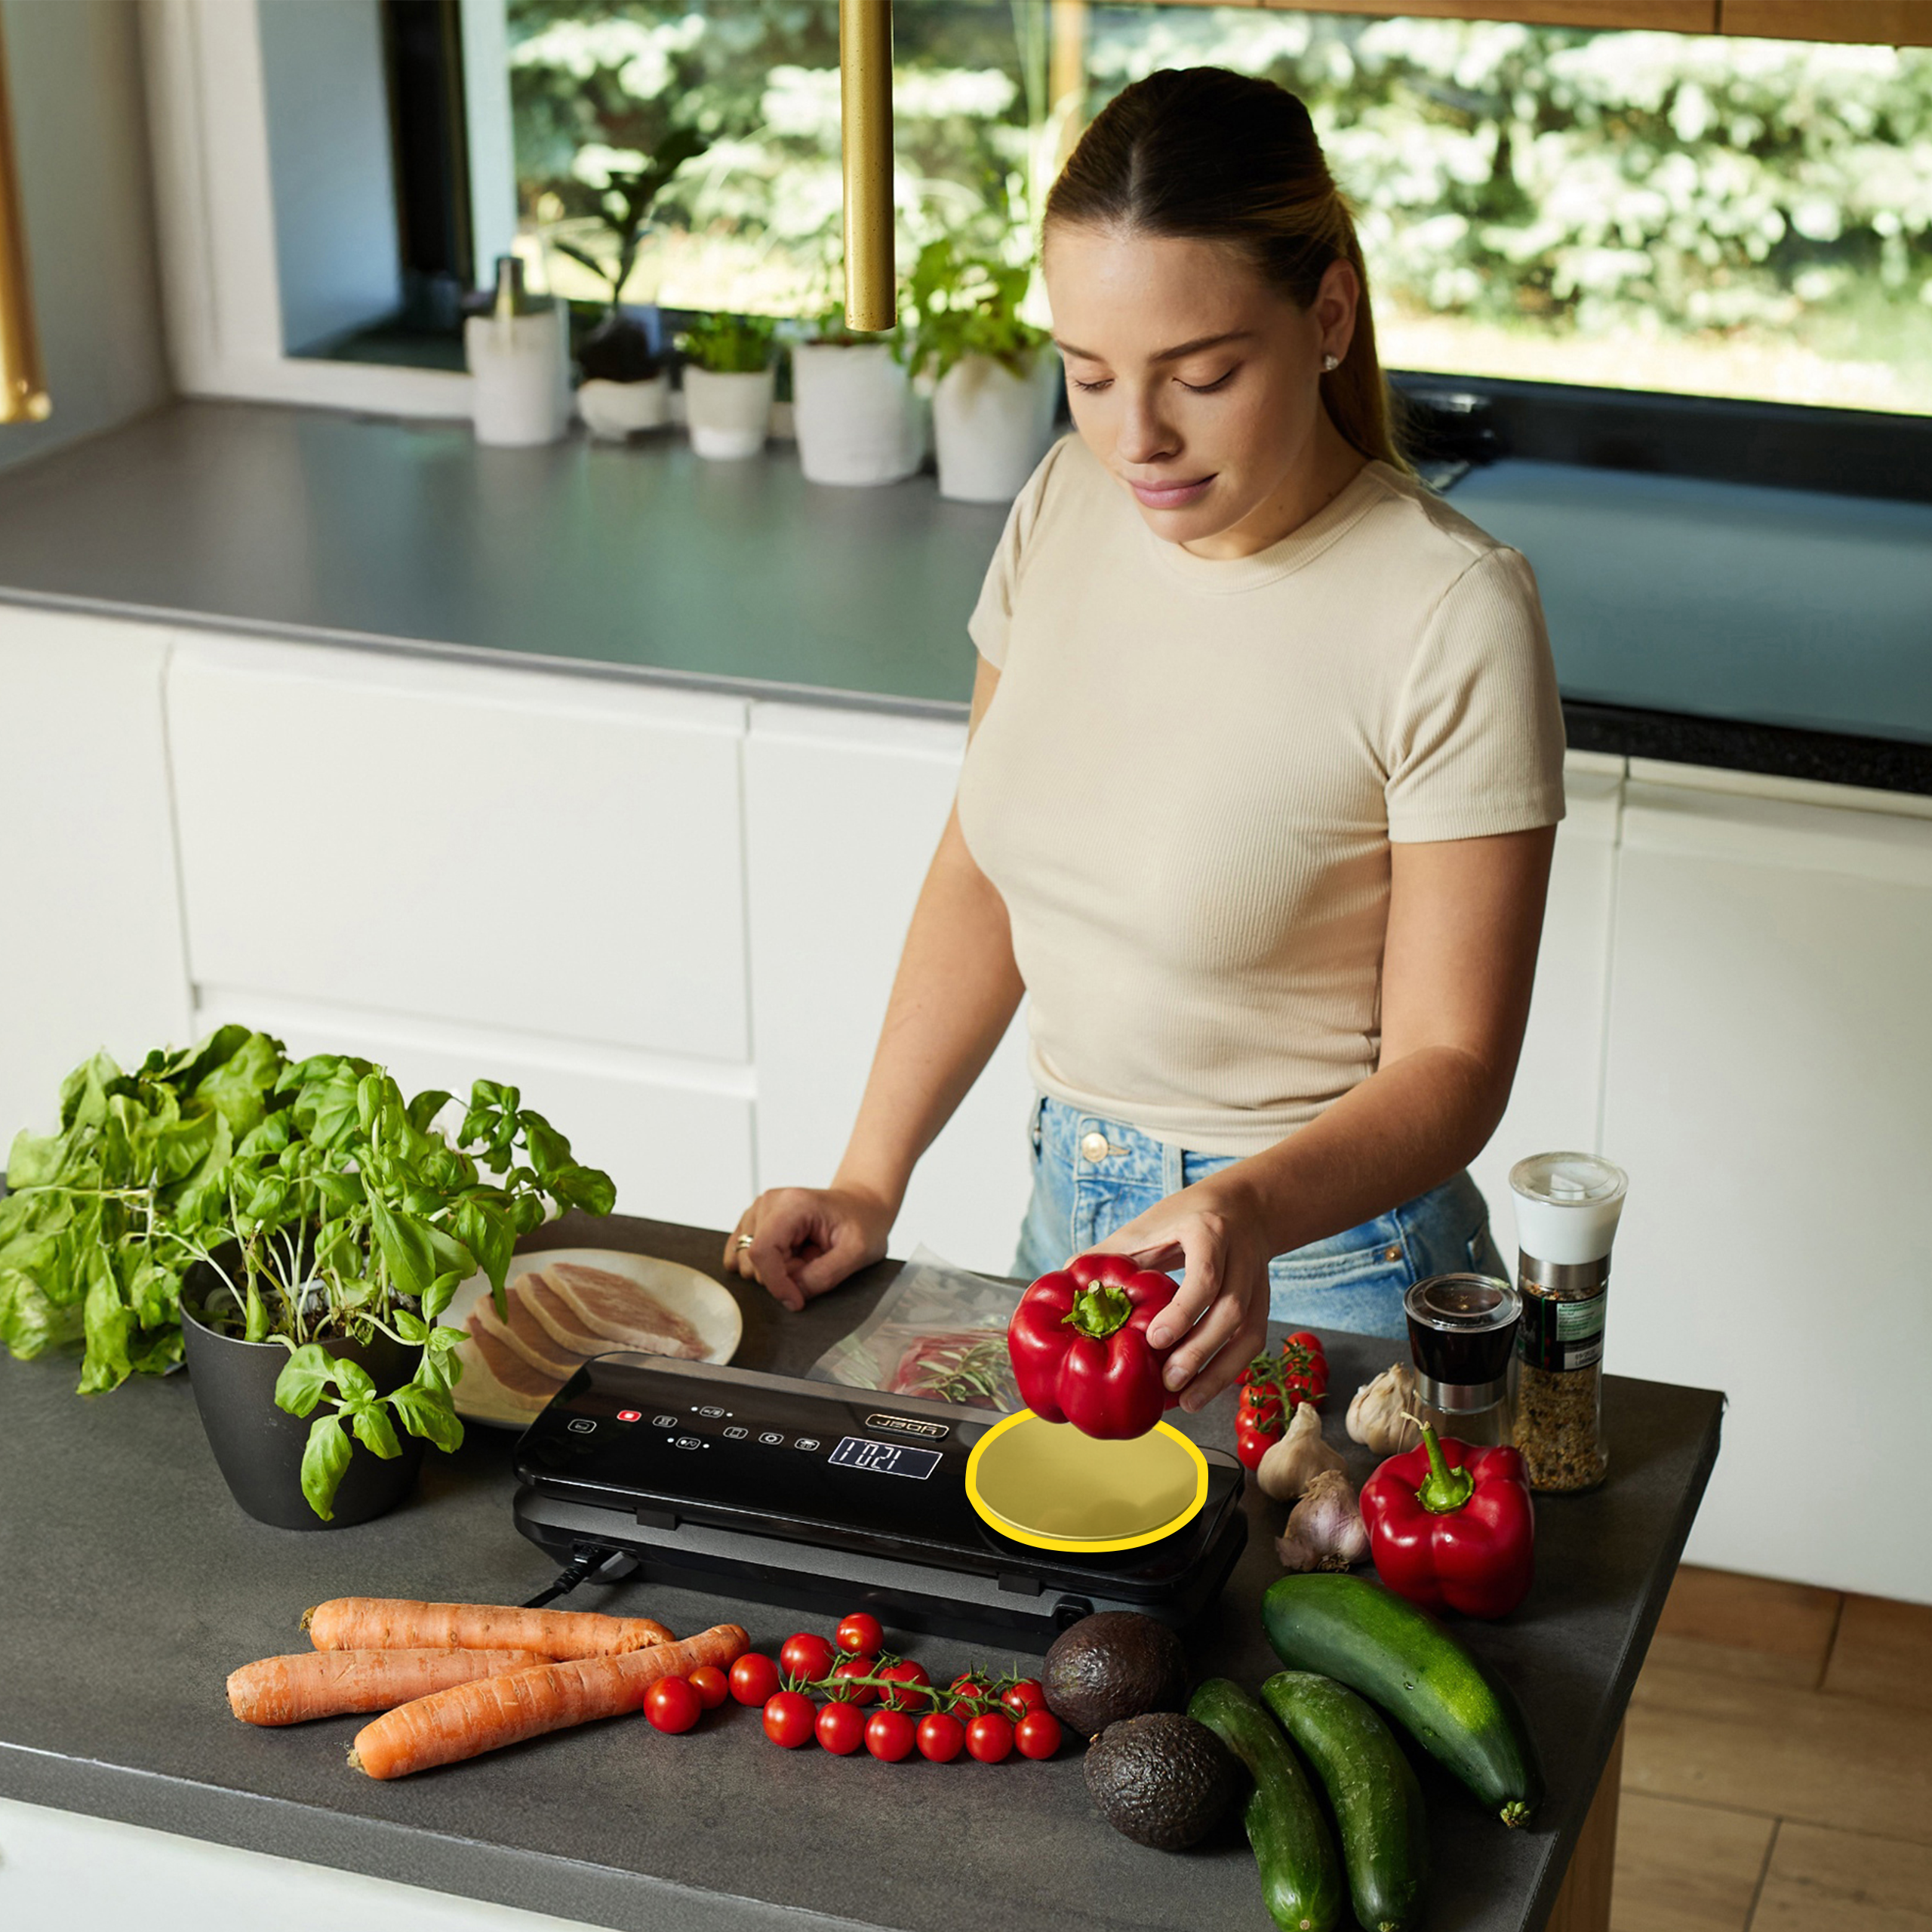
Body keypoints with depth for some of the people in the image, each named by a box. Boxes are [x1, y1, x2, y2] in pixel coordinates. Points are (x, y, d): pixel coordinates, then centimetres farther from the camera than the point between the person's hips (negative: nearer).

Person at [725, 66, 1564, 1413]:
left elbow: (1449, 1068, -20)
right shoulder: (1071, 505, -4)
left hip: (1315, 1270, -6)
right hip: (1069, 1215, 6)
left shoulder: (1452, 619, -23)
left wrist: (1248, 1217, -38)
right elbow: (985, 868, 7)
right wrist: (870, 1183, 0)